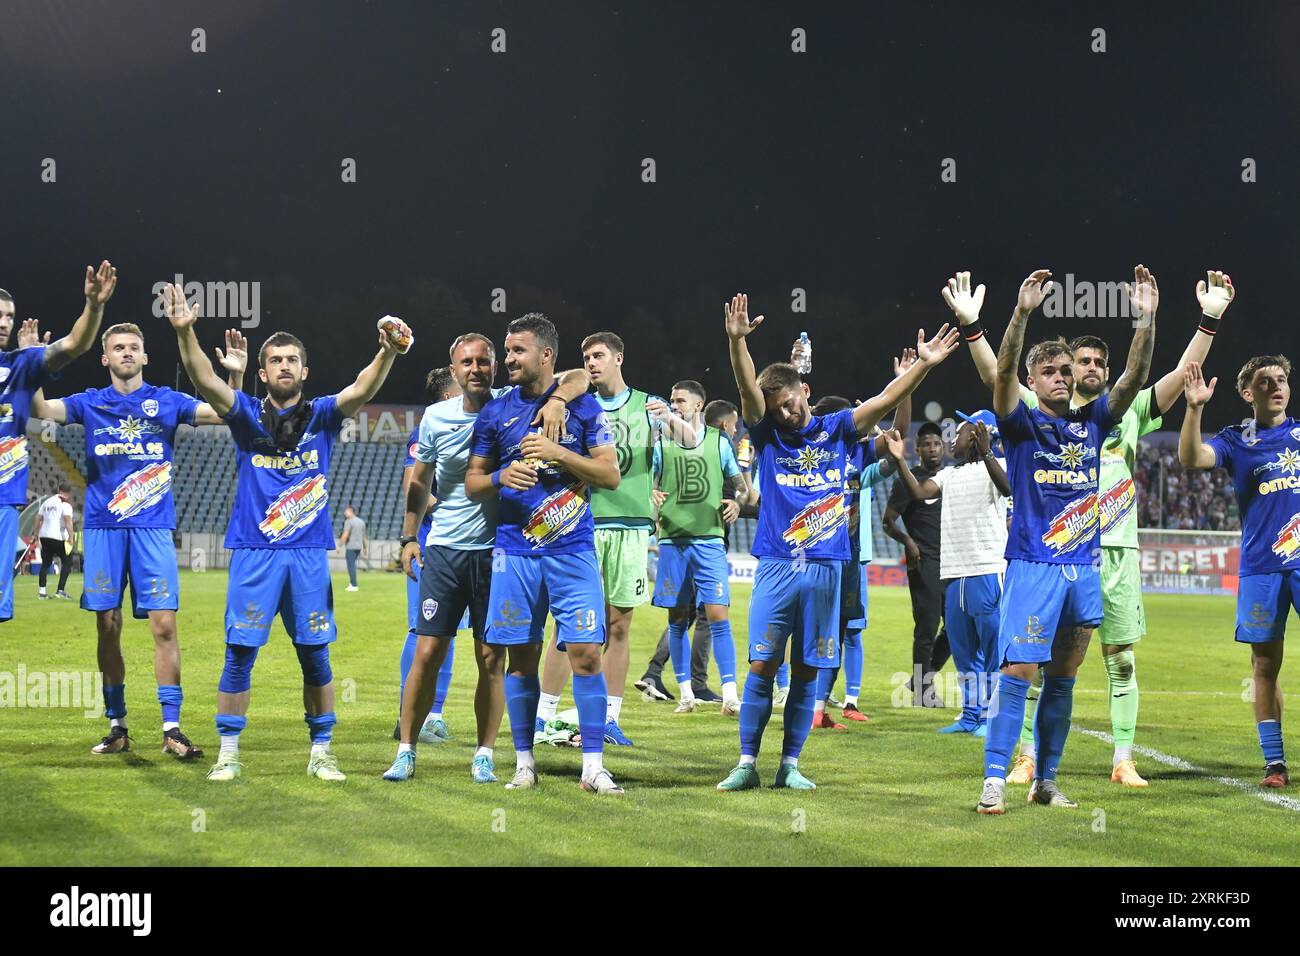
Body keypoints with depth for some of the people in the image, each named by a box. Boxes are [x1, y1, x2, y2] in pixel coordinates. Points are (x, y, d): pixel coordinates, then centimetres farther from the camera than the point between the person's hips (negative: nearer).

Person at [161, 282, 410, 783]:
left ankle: (321, 753, 13)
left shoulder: (322, 416, 6)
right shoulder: (247, 416, 5)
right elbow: (206, 381, -11)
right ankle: (228, 753, 7)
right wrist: (184, 332, -29)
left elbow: (361, 390, -11)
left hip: (309, 553, 1)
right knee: (240, 652, -1)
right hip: (253, 552, -1)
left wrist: (387, 352, -31)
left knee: (315, 653, 4)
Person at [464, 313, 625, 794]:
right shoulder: (495, 412, 8)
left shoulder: (582, 406, 2)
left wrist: (558, 452, -12)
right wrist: (501, 477, -10)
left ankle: (593, 765, -3)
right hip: (515, 552, 2)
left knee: (585, 653, -8)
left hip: (572, 551, -2)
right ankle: (524, 763, 14)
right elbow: (472, 483, 11)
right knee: (521, 658, 4)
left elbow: (610, 475, -1)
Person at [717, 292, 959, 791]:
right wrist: (737, 341, -26)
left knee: (806, 671, 5)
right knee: (762, 665, -4)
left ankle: (790, 765, 11)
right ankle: (747, 764, 1)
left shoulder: (837, 431, 9)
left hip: (825, 568, 1)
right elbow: (747, 387, -10)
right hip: (776, 567, -1)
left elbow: (885, 400, 2)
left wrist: (923, 364, -10)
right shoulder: (768, 435, 5)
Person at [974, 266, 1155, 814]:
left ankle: (1046, 783, 15)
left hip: (1083, 570, 5)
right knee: (1017, 672, -11)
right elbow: (1003, 373, -17)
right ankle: (995, 780, -10)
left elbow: (1134, 378, 2)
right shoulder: (1022, 424, 0)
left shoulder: (1092, 422, 11)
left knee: (1062, 680, 9)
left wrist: (1146, 320, -12)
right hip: (1032, 567, -5)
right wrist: (1022, 312, -31)